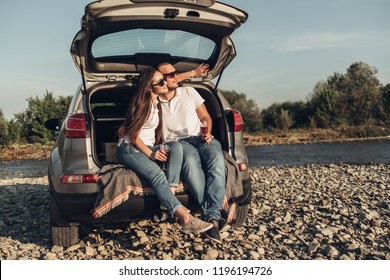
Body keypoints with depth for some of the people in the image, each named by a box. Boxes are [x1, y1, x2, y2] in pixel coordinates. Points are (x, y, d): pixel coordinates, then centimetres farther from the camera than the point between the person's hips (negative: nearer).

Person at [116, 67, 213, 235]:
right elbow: (134, 135, -14)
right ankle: (186, 219, -45)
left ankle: (170, 196, -31)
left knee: (176, 146, -22)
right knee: (157, 175, -34)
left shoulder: (159, 102, 10)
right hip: (129, 148, -8)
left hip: (149, 147, 8)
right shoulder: (141, 104, -13)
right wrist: (151, 154, -22)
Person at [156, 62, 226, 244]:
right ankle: (213, 215, -40)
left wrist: (207, 133, -3)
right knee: (191, 162, -39)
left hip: (201, 138, 2)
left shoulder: (189, 92, 16)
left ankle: (211, 216, -42)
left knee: (217, 160, -34)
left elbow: (205, 117, 18)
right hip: (177, 142, -2)